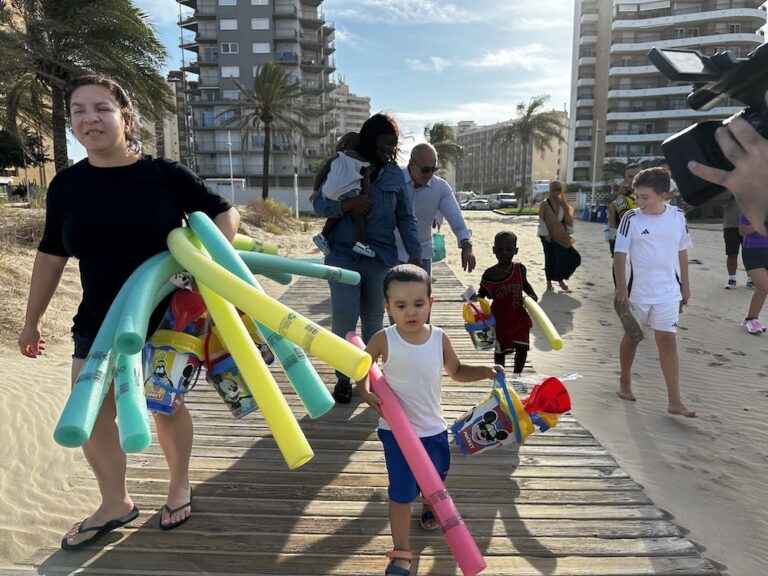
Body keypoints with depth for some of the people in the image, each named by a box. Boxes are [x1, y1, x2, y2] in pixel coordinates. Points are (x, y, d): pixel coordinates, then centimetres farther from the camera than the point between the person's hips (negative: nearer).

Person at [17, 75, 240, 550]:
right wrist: (33, 319, 14)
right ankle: (116, 504, 33)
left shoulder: (164, 174, -13)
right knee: (89, 416, 8)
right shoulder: (67, 185, -4)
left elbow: (225, 213, -6)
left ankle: (180, 487, 38)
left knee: (167, 406, 11)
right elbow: (51, 256, 6)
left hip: (166, 318, -3)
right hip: (98, 322, 4)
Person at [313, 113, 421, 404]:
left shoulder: (395, 174, 5)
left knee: (373, 320, 10)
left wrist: (415, 255, -1)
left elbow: (406, 218, 7)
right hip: (343, 254, -2)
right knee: (344, 317, -7)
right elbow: (319, 203, -1)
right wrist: (346, 205, -20)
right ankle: (344, 377, 12)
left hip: (381, 257, 2)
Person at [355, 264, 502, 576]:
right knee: (401, 491, 0)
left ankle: (429, 507, 59)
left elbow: (456, 371, 5)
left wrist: (484, 371, -10)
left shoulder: (439, 339, -10)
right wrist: (366, 392, -21)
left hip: (434, 428, 4)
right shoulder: (383, 340, -19)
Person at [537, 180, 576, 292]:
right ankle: (549, 282, 9)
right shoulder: (544, 204, -5)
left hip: (561, 235, 3)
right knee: (550, 258, 1)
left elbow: (568, 218, 9)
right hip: (548, 235, -3)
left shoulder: (563, 203, 7)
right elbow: (541, 220, -9)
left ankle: (560, 280, 11)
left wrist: (569, 232, 2)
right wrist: (546, 234, -14)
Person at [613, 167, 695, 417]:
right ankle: (625, 383, 33)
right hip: (638, 291, -1)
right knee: (632, 337, 13)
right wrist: (621, 288, -15)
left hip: (668, 291, 1)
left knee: (667, 341, -2)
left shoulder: (678, 216, -2)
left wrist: (685, 285, 11)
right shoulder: (631, 218, -11)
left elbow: (682, 252, 9)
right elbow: (620, 254, -10)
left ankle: (675, 400, 1)